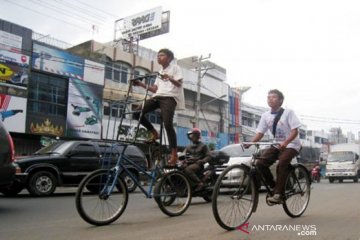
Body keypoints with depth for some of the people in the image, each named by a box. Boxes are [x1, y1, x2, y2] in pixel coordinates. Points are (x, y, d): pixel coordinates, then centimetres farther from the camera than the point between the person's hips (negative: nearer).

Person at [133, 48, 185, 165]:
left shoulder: (175, 67, 8)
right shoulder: (160, 71, 28)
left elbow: (179, 84, -5)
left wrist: (170, 78, -24)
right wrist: (141, 84, 11)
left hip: (170, 97, -7)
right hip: (158, 97, 7)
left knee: (167, 124, -21)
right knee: (138, 113, -11)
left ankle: (174, 153, -14)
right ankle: (155, 133, 5)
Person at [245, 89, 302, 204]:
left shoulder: (288, 112, -8)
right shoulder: (265, 115, 4)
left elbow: (295, 131, -15)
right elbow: (260, 133, 2)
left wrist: (285, 142, -34)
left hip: (291, 144, -5)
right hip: (276, 145, 5)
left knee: (282, 163, -31)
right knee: (260, 162, -16)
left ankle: (278, 194, -23)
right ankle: (274, 187, 1)